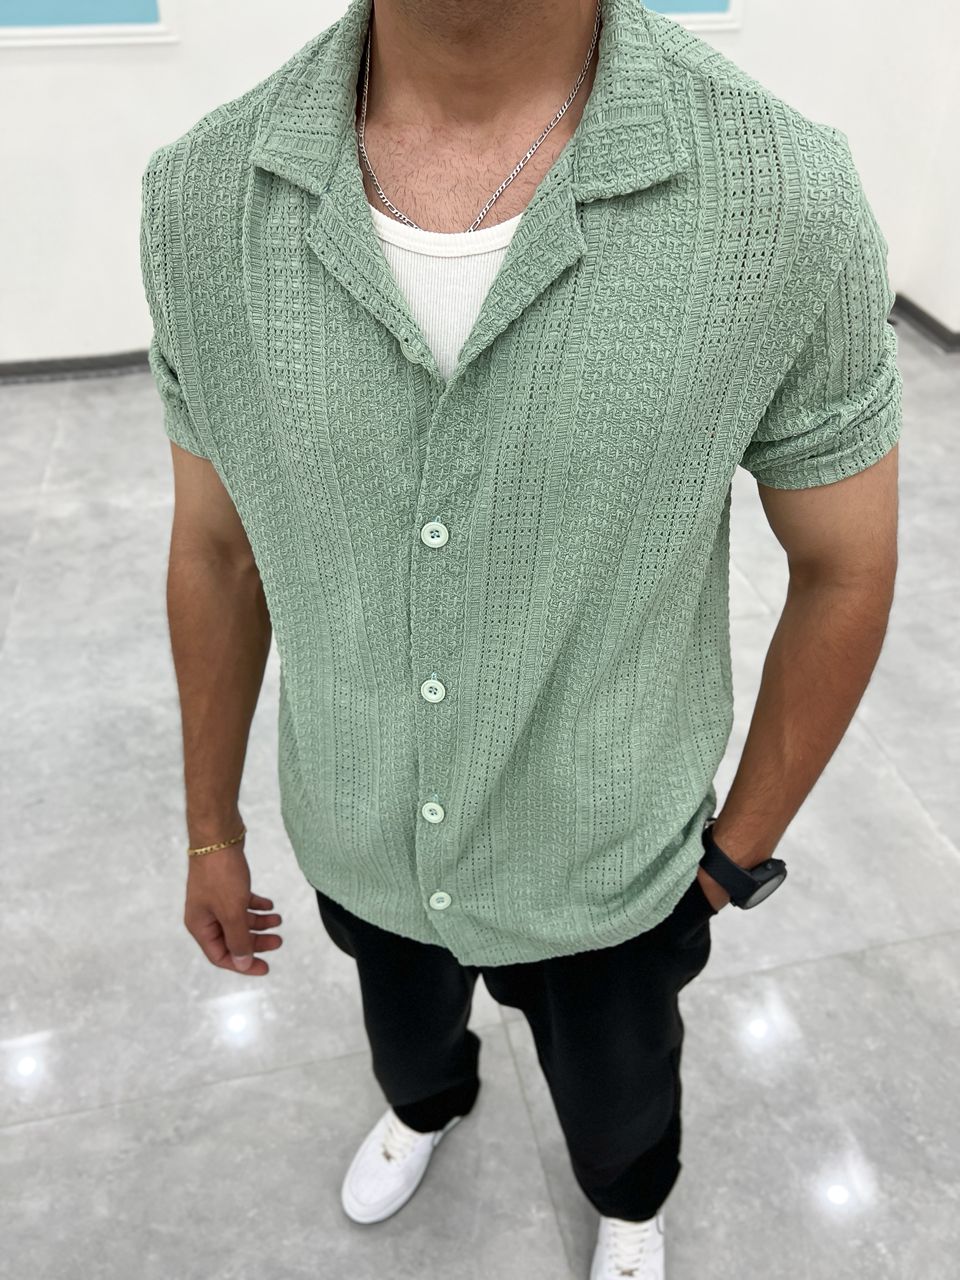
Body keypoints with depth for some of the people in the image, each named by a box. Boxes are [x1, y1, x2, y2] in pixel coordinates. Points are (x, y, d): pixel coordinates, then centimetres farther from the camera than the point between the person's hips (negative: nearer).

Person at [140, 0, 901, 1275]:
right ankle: (427, 1108, 75)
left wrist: (738, 856, -3)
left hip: (607, 872, -1)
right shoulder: (200, 196, -17)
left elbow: (846, 570, -12)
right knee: (407, 1035, 35)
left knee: (615, 1103, 30)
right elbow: (216, 550, -5)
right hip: (358, 849, 3)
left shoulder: (792, 201, -26)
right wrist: (212, 830, 6)